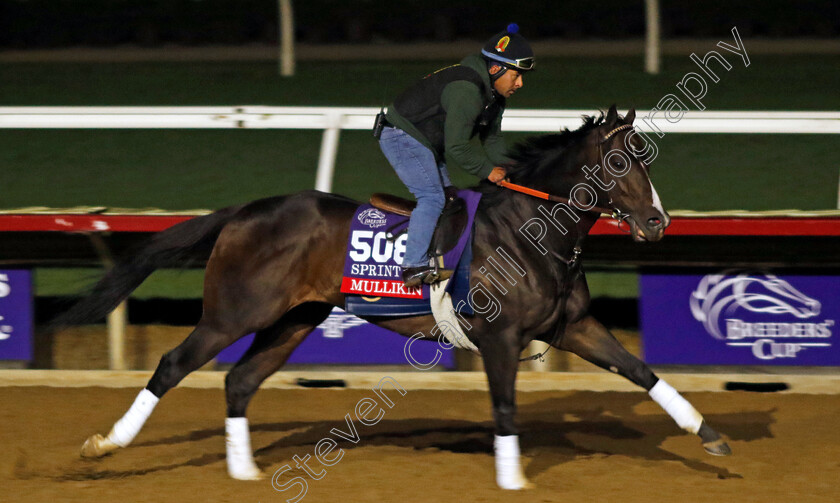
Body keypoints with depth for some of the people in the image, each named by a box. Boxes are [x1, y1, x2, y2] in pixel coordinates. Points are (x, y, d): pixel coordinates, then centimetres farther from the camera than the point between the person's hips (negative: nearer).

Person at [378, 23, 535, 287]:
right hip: (403, 137, -11)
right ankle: (414, 267, -24)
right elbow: (457, 145, -29)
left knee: (447, 198, 10)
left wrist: (505, 170, -2)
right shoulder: (466, 90, -28)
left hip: (426, 144, 11)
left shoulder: (494, 94, 6)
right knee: (433, 197, -20)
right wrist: (487, 171, -18)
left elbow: (492, 139, 14)